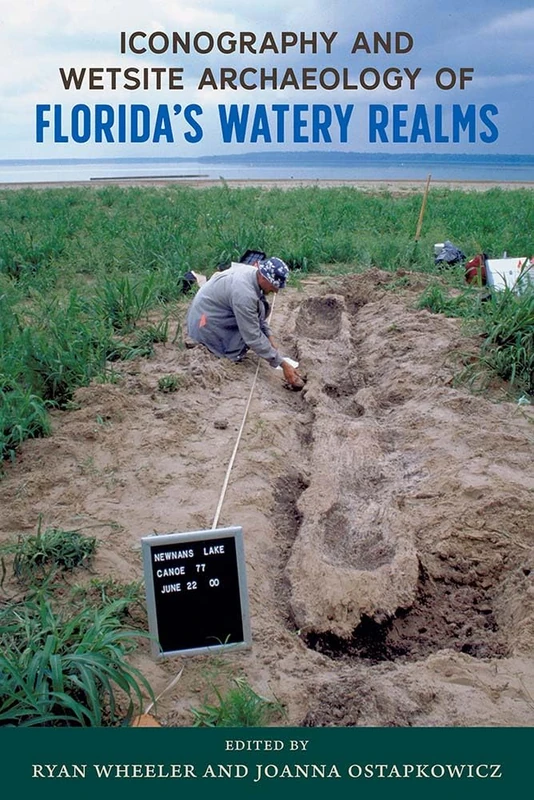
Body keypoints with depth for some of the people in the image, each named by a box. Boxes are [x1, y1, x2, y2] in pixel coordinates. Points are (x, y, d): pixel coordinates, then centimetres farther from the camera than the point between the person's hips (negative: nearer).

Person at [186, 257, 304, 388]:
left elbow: (259, 312, 8)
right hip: (206, 321, -9)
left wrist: (269, 337, 0)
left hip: (218, 309, 9)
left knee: (261, 306, -1)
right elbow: (253, 337, -31)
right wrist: (283, 364, -27)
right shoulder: (244, 293, -35)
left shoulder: (253, 272, -9)